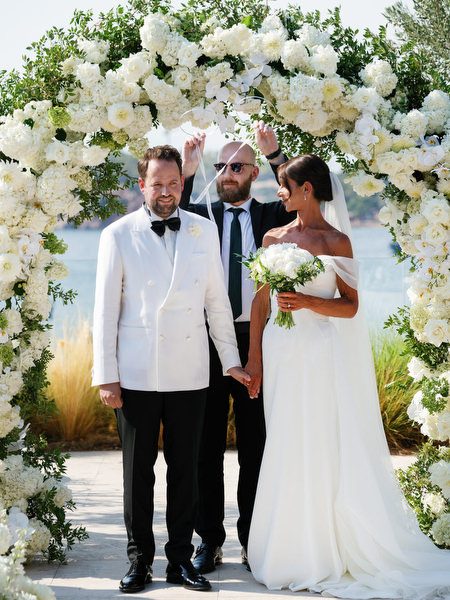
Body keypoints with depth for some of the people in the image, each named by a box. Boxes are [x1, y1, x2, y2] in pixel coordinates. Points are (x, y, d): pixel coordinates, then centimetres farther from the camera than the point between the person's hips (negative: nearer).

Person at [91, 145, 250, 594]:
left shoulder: (204, 231, 8)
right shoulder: (118, 235, 1)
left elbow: (216, 300, 12)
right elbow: (105, 309, 1)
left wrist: (231, 360, 9)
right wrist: (106, 375, -3)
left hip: (189, 373, 2)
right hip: (135, 374, -2)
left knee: (185, 470, 6)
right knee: (137, 471, 5)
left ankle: (180, 560, 16)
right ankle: (139, 560, 16)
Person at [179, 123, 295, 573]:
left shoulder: (270, 216, 7)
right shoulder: (201, 216, 8)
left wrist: (273, 152, -19)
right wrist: (187, 172, -21)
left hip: (255, 341, 0)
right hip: (208, 341, 0)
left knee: (256, 448, 7)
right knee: (206, 448, 6)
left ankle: (252, 540, 17)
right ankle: (210, 541, 15)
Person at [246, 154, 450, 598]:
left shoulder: (336, 241, -3)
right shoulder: (273, 238, 9)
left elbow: (350, 306, -4)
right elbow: (260, 302, 11)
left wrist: (307, 301, -20)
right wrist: (254, 358, 6)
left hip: (319, 353, -4)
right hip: (280, 354, 4)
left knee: (321, 450, -2)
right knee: (283, 450, 6)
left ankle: (321, 556, 9)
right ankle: (287, 550, 15)